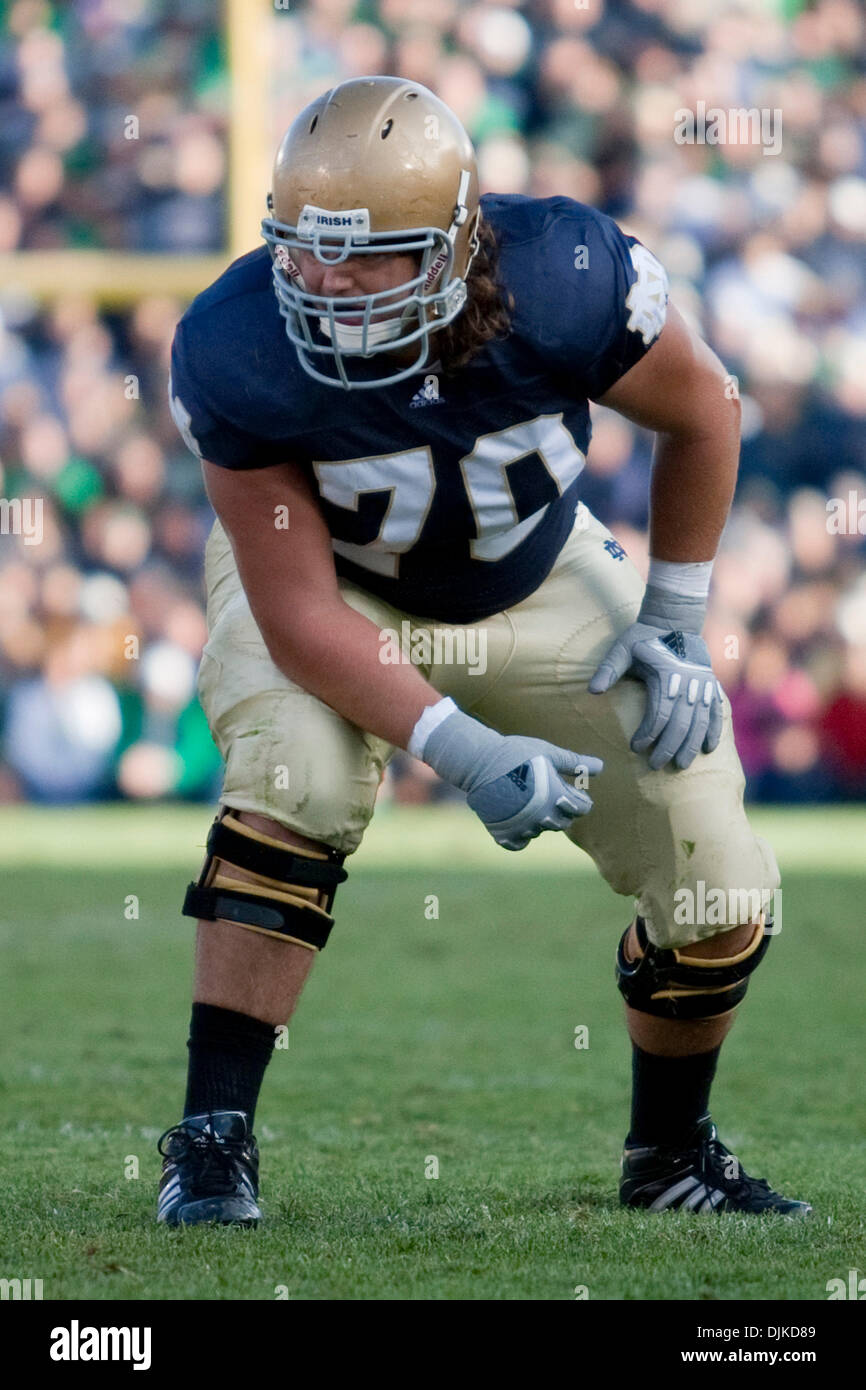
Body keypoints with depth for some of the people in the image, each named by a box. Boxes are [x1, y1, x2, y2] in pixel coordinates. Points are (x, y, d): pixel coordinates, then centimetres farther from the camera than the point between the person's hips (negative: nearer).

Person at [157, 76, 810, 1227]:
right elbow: (301, 613, -29)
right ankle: (211, 1138, -25)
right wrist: (458, 750, -39)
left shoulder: (564, 281, -34)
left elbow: (702, 412, -12)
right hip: (324, 584, -2)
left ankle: (672, 1154, 26)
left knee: (720, 892, -2)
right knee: (294, 788, -33)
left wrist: (675, 624, -8)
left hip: (541, 591, 2)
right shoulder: (239, 356, -35)